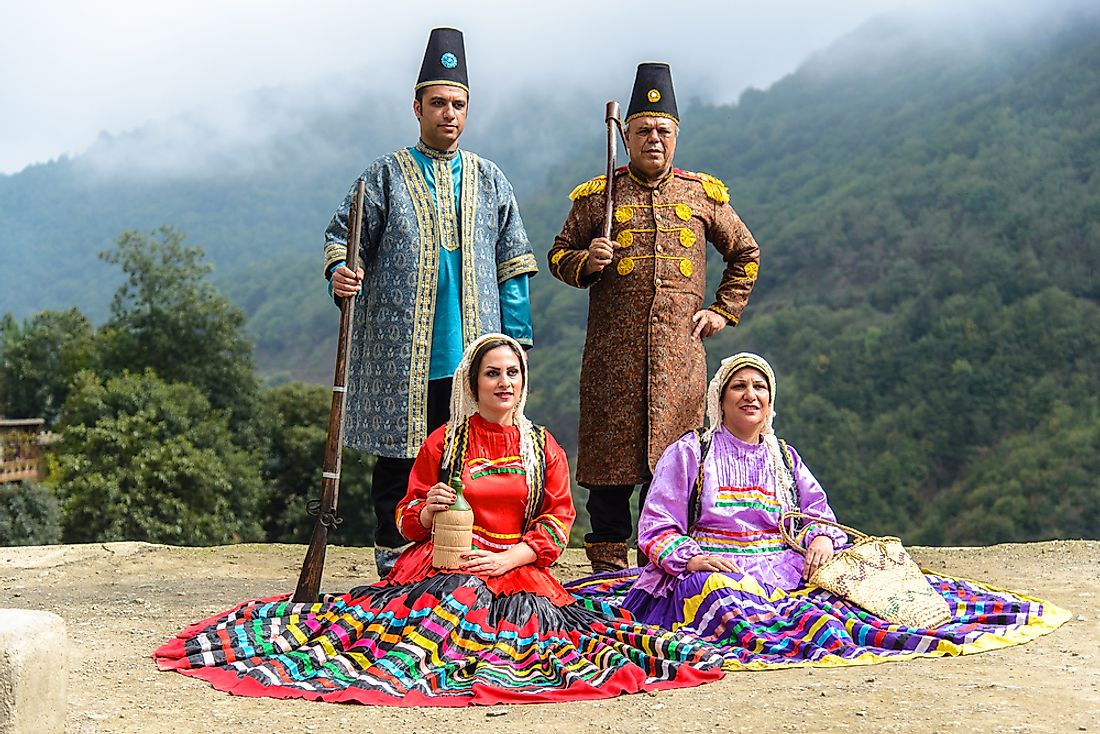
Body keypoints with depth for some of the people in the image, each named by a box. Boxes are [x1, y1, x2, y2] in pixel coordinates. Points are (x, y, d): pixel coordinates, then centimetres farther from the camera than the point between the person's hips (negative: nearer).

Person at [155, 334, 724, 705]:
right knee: (456, 598, -37)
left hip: (517, 567, 1)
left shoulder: (543, 448, 15)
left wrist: (508, 558, -11)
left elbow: (557, 520, 6)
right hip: (443, 561, -1)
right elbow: (407, 519, 13)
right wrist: (427, 511, -12)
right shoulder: (443, 442, 12)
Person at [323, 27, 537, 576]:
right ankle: (394, 566, 13)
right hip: (400, 356, -2)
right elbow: (343, 233, 6)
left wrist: (514, 343, 5)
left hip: (472, 354, 2)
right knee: (398, 461, 2)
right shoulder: (385, 175, 6)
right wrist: (340, 273, -18)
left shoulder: (490, 181, 14)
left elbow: (513, 265, 12)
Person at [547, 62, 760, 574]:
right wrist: (586, 262, -8)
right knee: (611, 451, 0)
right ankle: (608, 561, 10)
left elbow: (746, 253, 23)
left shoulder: (703, 195, 12)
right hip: (613, 353, -1)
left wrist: (724, 310, 13)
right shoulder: (596, 196, 8)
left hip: (679, 352, 1)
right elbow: (558, 255, 14)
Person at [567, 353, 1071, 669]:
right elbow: (656, 528, 4)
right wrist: (692, 558, -15)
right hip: (713, 570, -5)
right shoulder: (689, 453, 11)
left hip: (786, 567, 5)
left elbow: (818, 511, 16)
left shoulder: (785, 459, 24)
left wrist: (821, 539, -8)